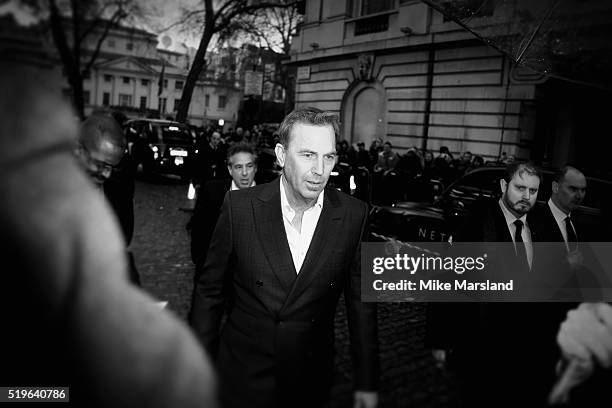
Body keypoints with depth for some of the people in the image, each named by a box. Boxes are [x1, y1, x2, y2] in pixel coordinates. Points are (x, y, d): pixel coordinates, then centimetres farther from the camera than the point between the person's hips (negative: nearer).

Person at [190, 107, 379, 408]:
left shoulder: (353, 214, -11)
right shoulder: (240, 206, -14)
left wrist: (367, 382, 1)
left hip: (311, 382, 2)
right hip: (242, 374, -1)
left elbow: (360, 301, -2)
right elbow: (209, 290, -4)